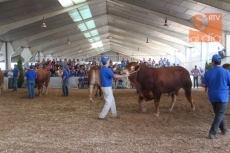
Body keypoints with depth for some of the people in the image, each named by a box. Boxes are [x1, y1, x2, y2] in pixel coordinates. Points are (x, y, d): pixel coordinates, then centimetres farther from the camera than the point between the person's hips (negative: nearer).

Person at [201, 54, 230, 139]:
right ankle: (212, 133, -5)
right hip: (223, 97, -3)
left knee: (218, 113, 21)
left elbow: (203, 85, -1)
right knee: (220, 115, 3)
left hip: (212, 97, 3)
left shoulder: (208, 72, -5)